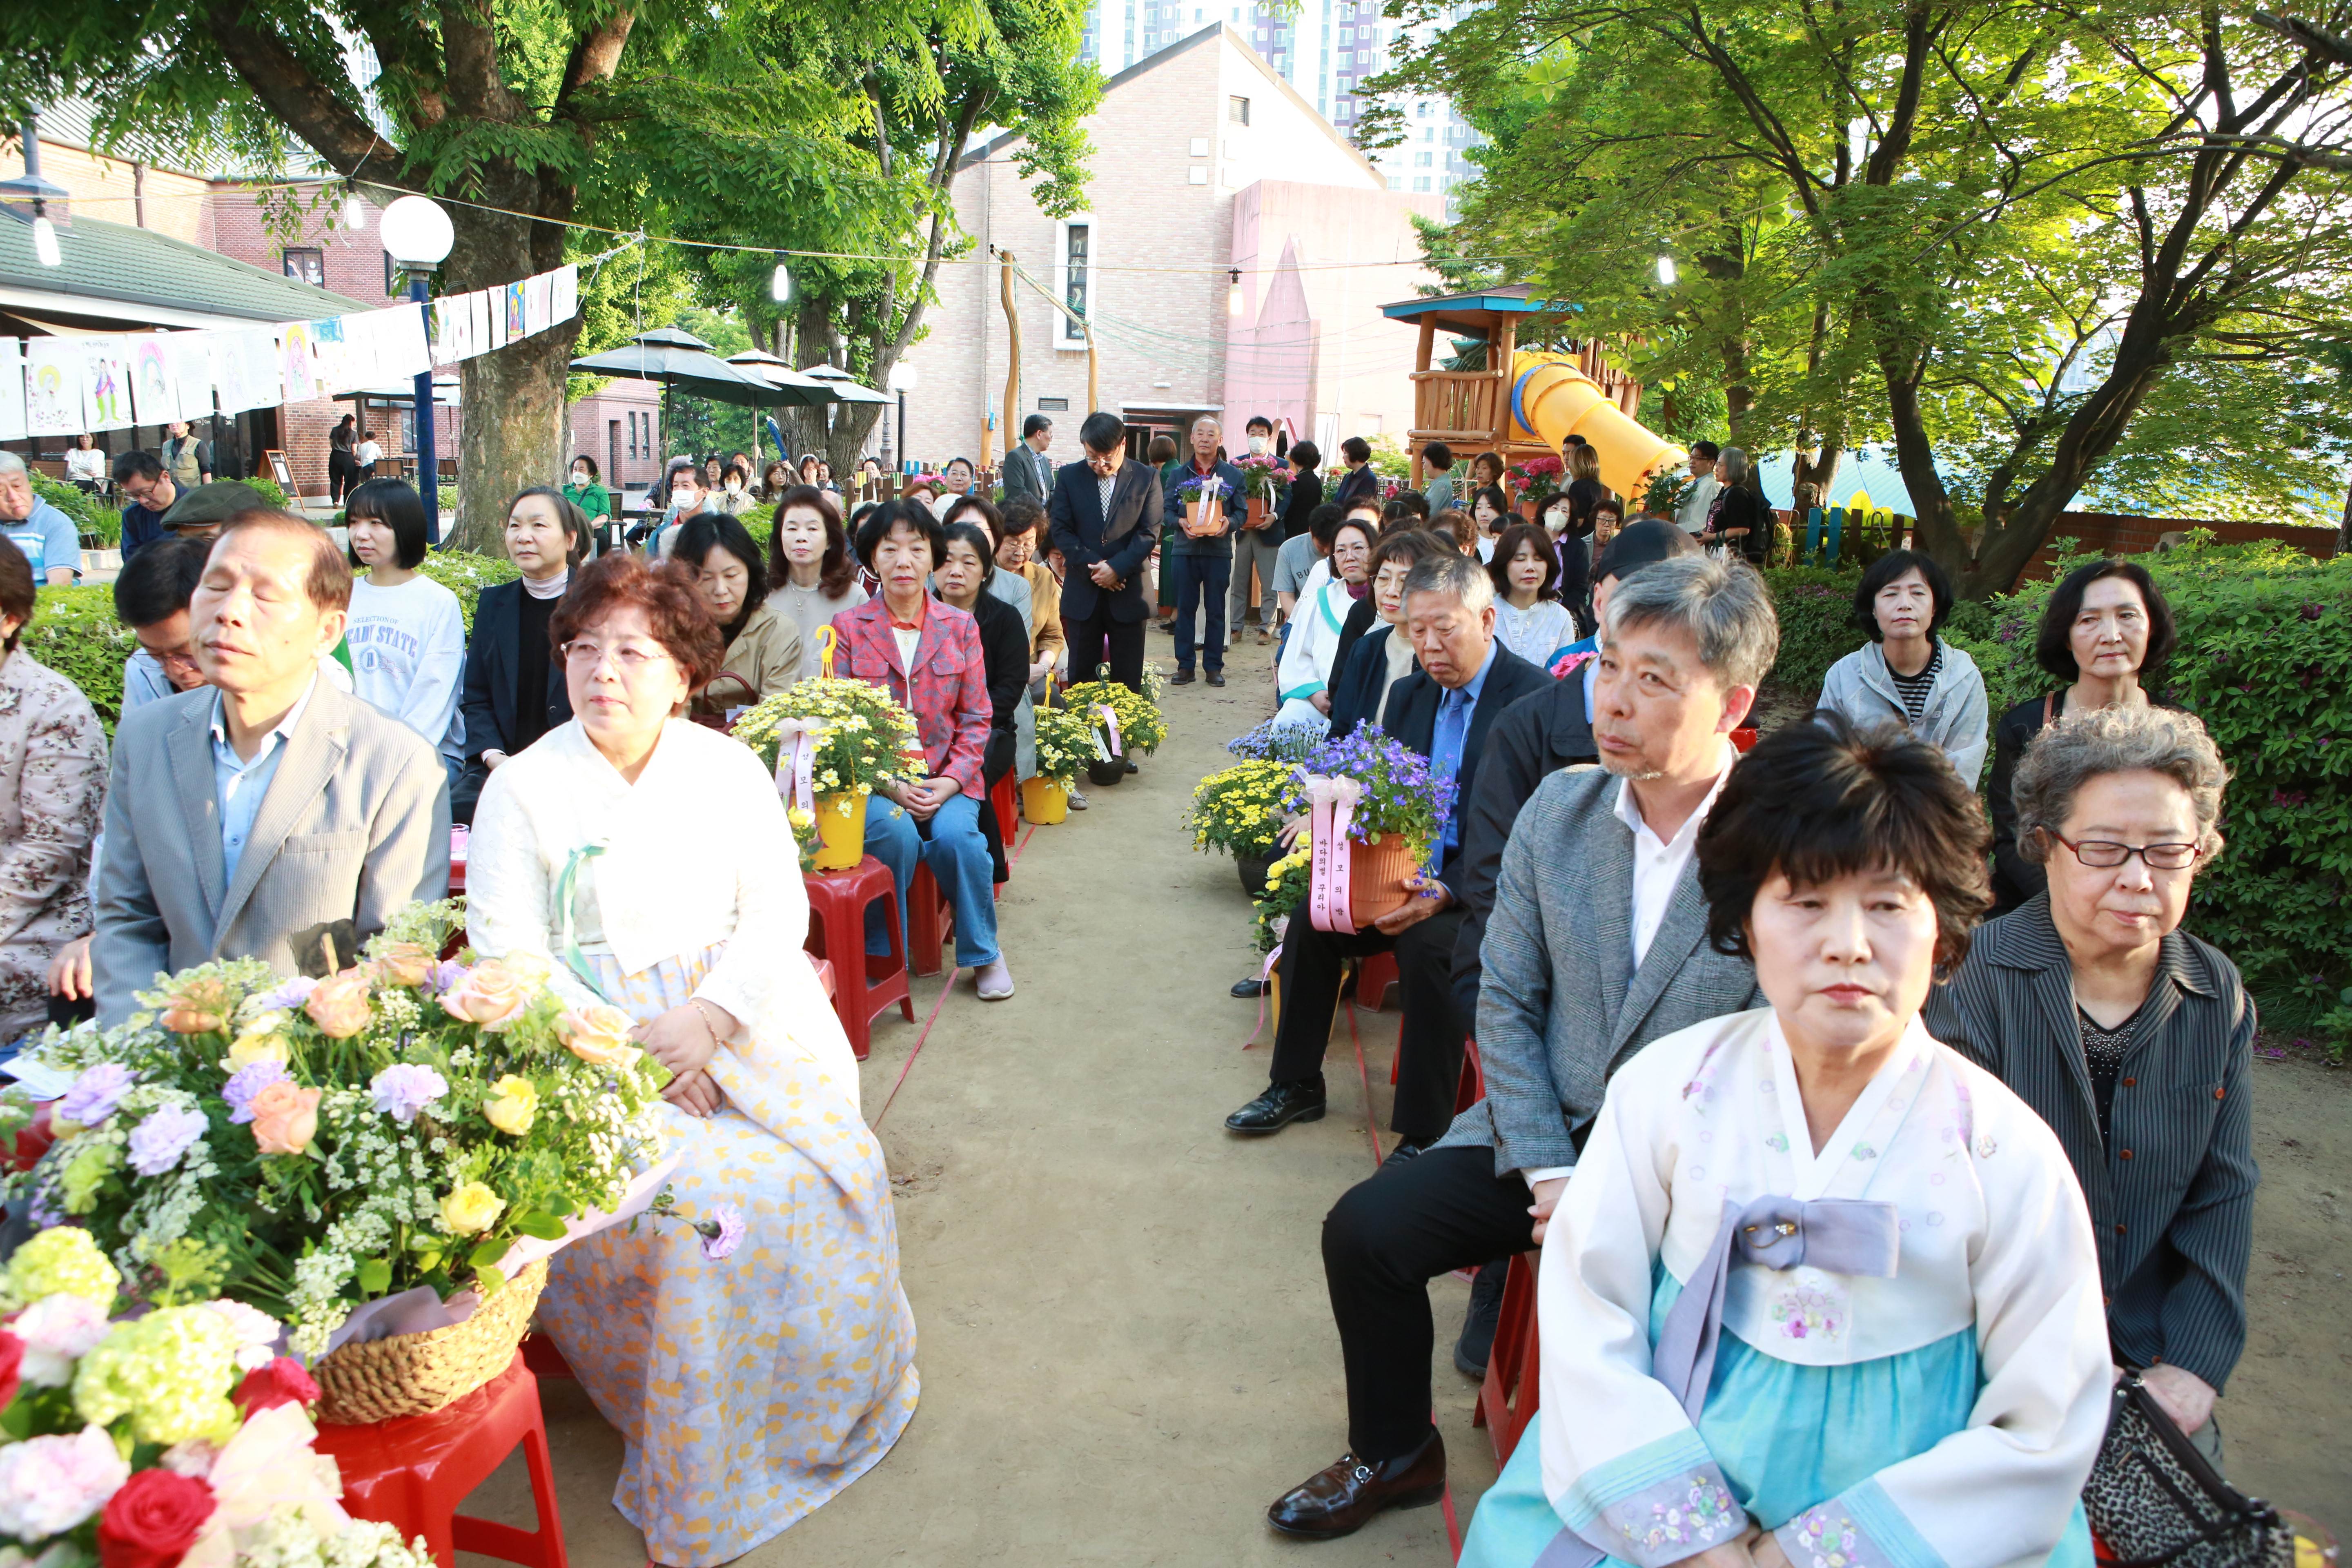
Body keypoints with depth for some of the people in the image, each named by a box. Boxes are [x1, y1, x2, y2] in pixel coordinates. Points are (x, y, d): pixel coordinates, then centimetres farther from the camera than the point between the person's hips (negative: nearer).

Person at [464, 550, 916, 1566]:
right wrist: (626, 1050, -17)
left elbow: (779, 909, 2)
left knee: (833, 1162, -17)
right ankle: (696, 1460, -3)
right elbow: (507, 951, -5)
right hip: (593, 1038, -2)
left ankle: (832, 1391, 10)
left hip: (738, 1015, 3)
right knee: (696, 1197, -25)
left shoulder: (728, 769, 8)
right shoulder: (523, 790, 1)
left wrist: (707, 1017, -15)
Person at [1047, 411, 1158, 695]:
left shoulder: (1145, 478, 2)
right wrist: (1092, 566, -12)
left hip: (1129, 592, -1)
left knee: (1128, 678, 4)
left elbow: (1149, 532, -3)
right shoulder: (1069, 477, 5)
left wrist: (1116, 568, -15)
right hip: (1082, 594, 1)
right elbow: (1061, 530, 0)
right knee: (1081, 675, 5)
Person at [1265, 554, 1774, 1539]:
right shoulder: (1559, 809, -1)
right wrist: (1550, 1174, -7)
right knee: (1365, 1229, -8)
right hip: (1549, 1132, 4)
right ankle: (1393, 1455, 19)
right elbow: (1506, 1003, 2)